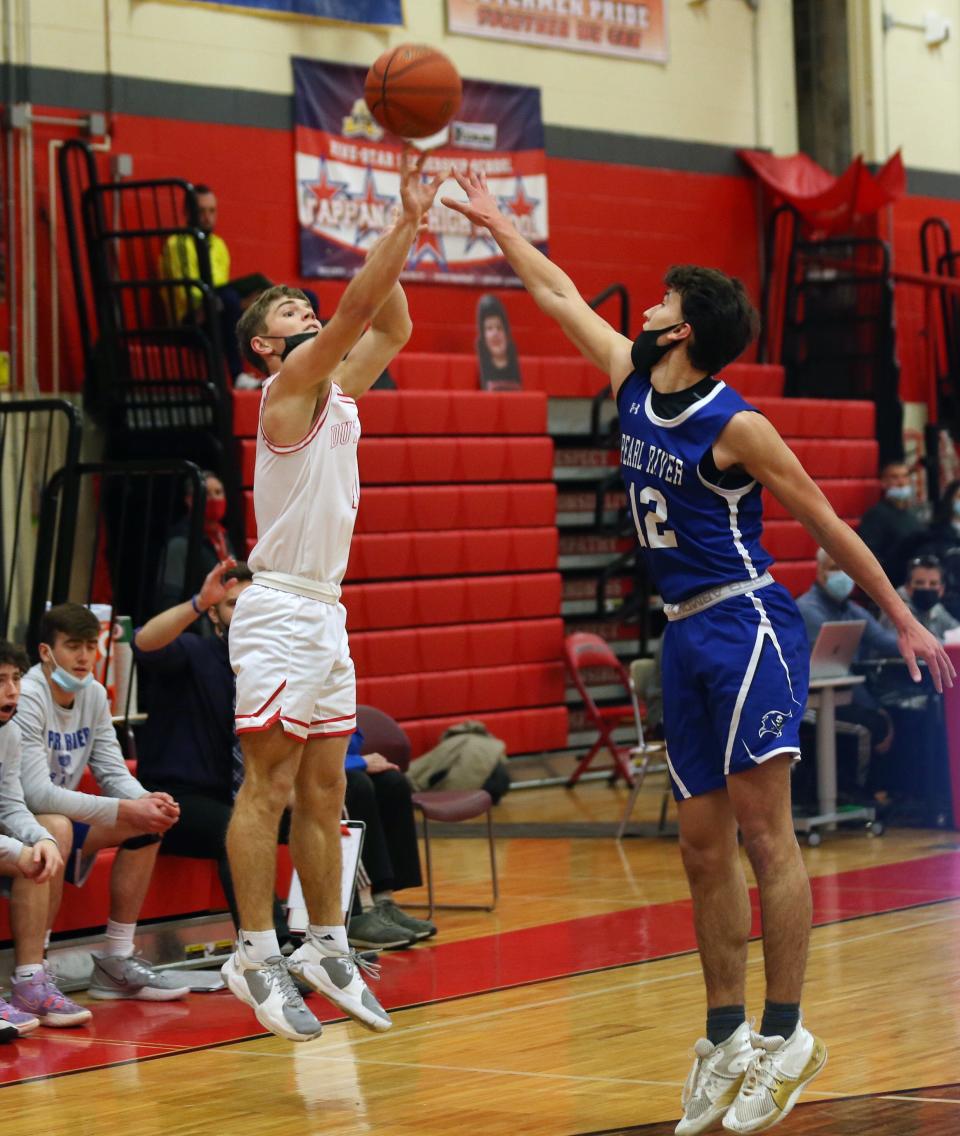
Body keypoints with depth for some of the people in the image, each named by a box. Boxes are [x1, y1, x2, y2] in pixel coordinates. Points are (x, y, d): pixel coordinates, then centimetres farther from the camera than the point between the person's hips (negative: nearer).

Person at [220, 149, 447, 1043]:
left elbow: (389, 328, 20)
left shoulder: (337, 390, 16)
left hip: (326, 613, 9)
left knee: (323, 788, 11)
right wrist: (405, 224, -18)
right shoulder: (289, 386, -8)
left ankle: (326, 948, 16)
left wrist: (405, 229, 11)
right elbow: (356, 309, -19)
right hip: (279, 611, -9)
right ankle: (254, 954, -9)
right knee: (269, 784, -9)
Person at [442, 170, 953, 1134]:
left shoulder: (735, 427, -11)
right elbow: (560, 296, 22)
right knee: (703, 845, 7)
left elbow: (826, 523, -6)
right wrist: (494, 224, 30)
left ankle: (786, 1035, -7)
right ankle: (726, 1036, 13)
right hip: (684, 634, 7)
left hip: (747, 623, -7)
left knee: (761, 825, -10)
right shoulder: (631, 380, 8)